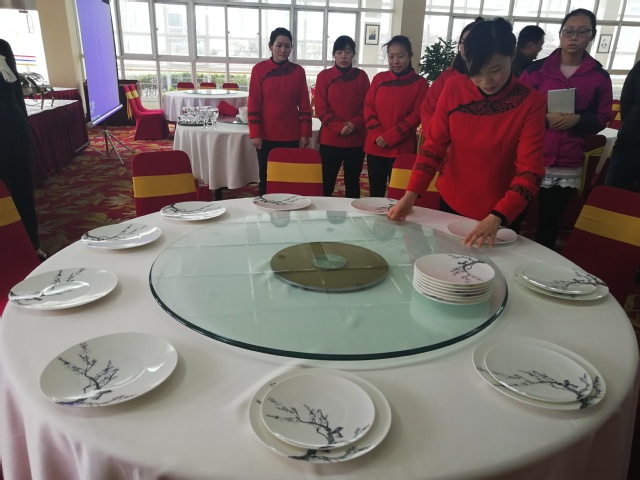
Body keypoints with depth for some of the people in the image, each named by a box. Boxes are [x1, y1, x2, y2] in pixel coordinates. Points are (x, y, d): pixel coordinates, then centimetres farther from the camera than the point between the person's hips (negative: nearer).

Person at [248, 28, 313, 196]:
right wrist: (255, 134, -8)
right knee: (266, 177, 6)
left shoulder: (298, 71, 3)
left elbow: (305, 105, 4)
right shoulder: (259, 69, -2)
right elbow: (253, 103, -3)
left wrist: (305, 133, 0)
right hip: (266, 135, -1)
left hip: (291, 135, 1)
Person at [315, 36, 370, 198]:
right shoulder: (324, 76, 2)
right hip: (330, 140, -2)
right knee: (326, 183, 0)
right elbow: (321, 108, -4)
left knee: (352, 182, 11)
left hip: (356, 140, 2)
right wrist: (339, 127, -16)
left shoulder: (361, 76, 7)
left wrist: (354, 124, -14)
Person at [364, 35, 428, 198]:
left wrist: (390, 137, -14)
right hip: (375, 147, 3)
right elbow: (368, 108, 5)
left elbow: (416, 116, -6)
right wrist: (377, 134, -11)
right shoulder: (379, 79, 9)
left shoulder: (419, 83, 0)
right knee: (375, 193, 10)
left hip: (402, 148, -3)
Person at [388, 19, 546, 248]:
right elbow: (433, 146, -6)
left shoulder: (531, 102, -16)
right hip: (451, 203, 3)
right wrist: (411, 194, -18)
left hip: (501, 215, -2)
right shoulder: (454, 88, -8)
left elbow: (529, 170, -20)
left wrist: (497, 217, -34)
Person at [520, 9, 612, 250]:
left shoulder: (599, 76, 4)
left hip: (567, 166, 1)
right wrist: (544, 117, -15)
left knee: (550, 223, 9)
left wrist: (578, 119, -14)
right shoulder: (537, 69, 1)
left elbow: (602, 118, 7)